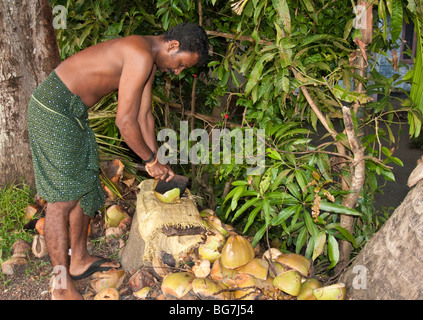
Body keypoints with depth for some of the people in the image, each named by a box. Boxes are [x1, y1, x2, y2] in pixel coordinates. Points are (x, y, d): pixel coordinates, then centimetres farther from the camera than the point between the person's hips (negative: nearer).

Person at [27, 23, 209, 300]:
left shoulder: (150, 61, 10)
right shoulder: (141, 56, -23)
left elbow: (144, 116, 14)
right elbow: (125, 121, -23)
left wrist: (158, 163, 13)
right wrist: (151, 160, -9)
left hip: (75, 111, 11)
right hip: (54, 107, -11)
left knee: (85, 186, 15)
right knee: (63, 199, -8)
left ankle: (79, 260, 30)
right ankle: (63, 288, 2)